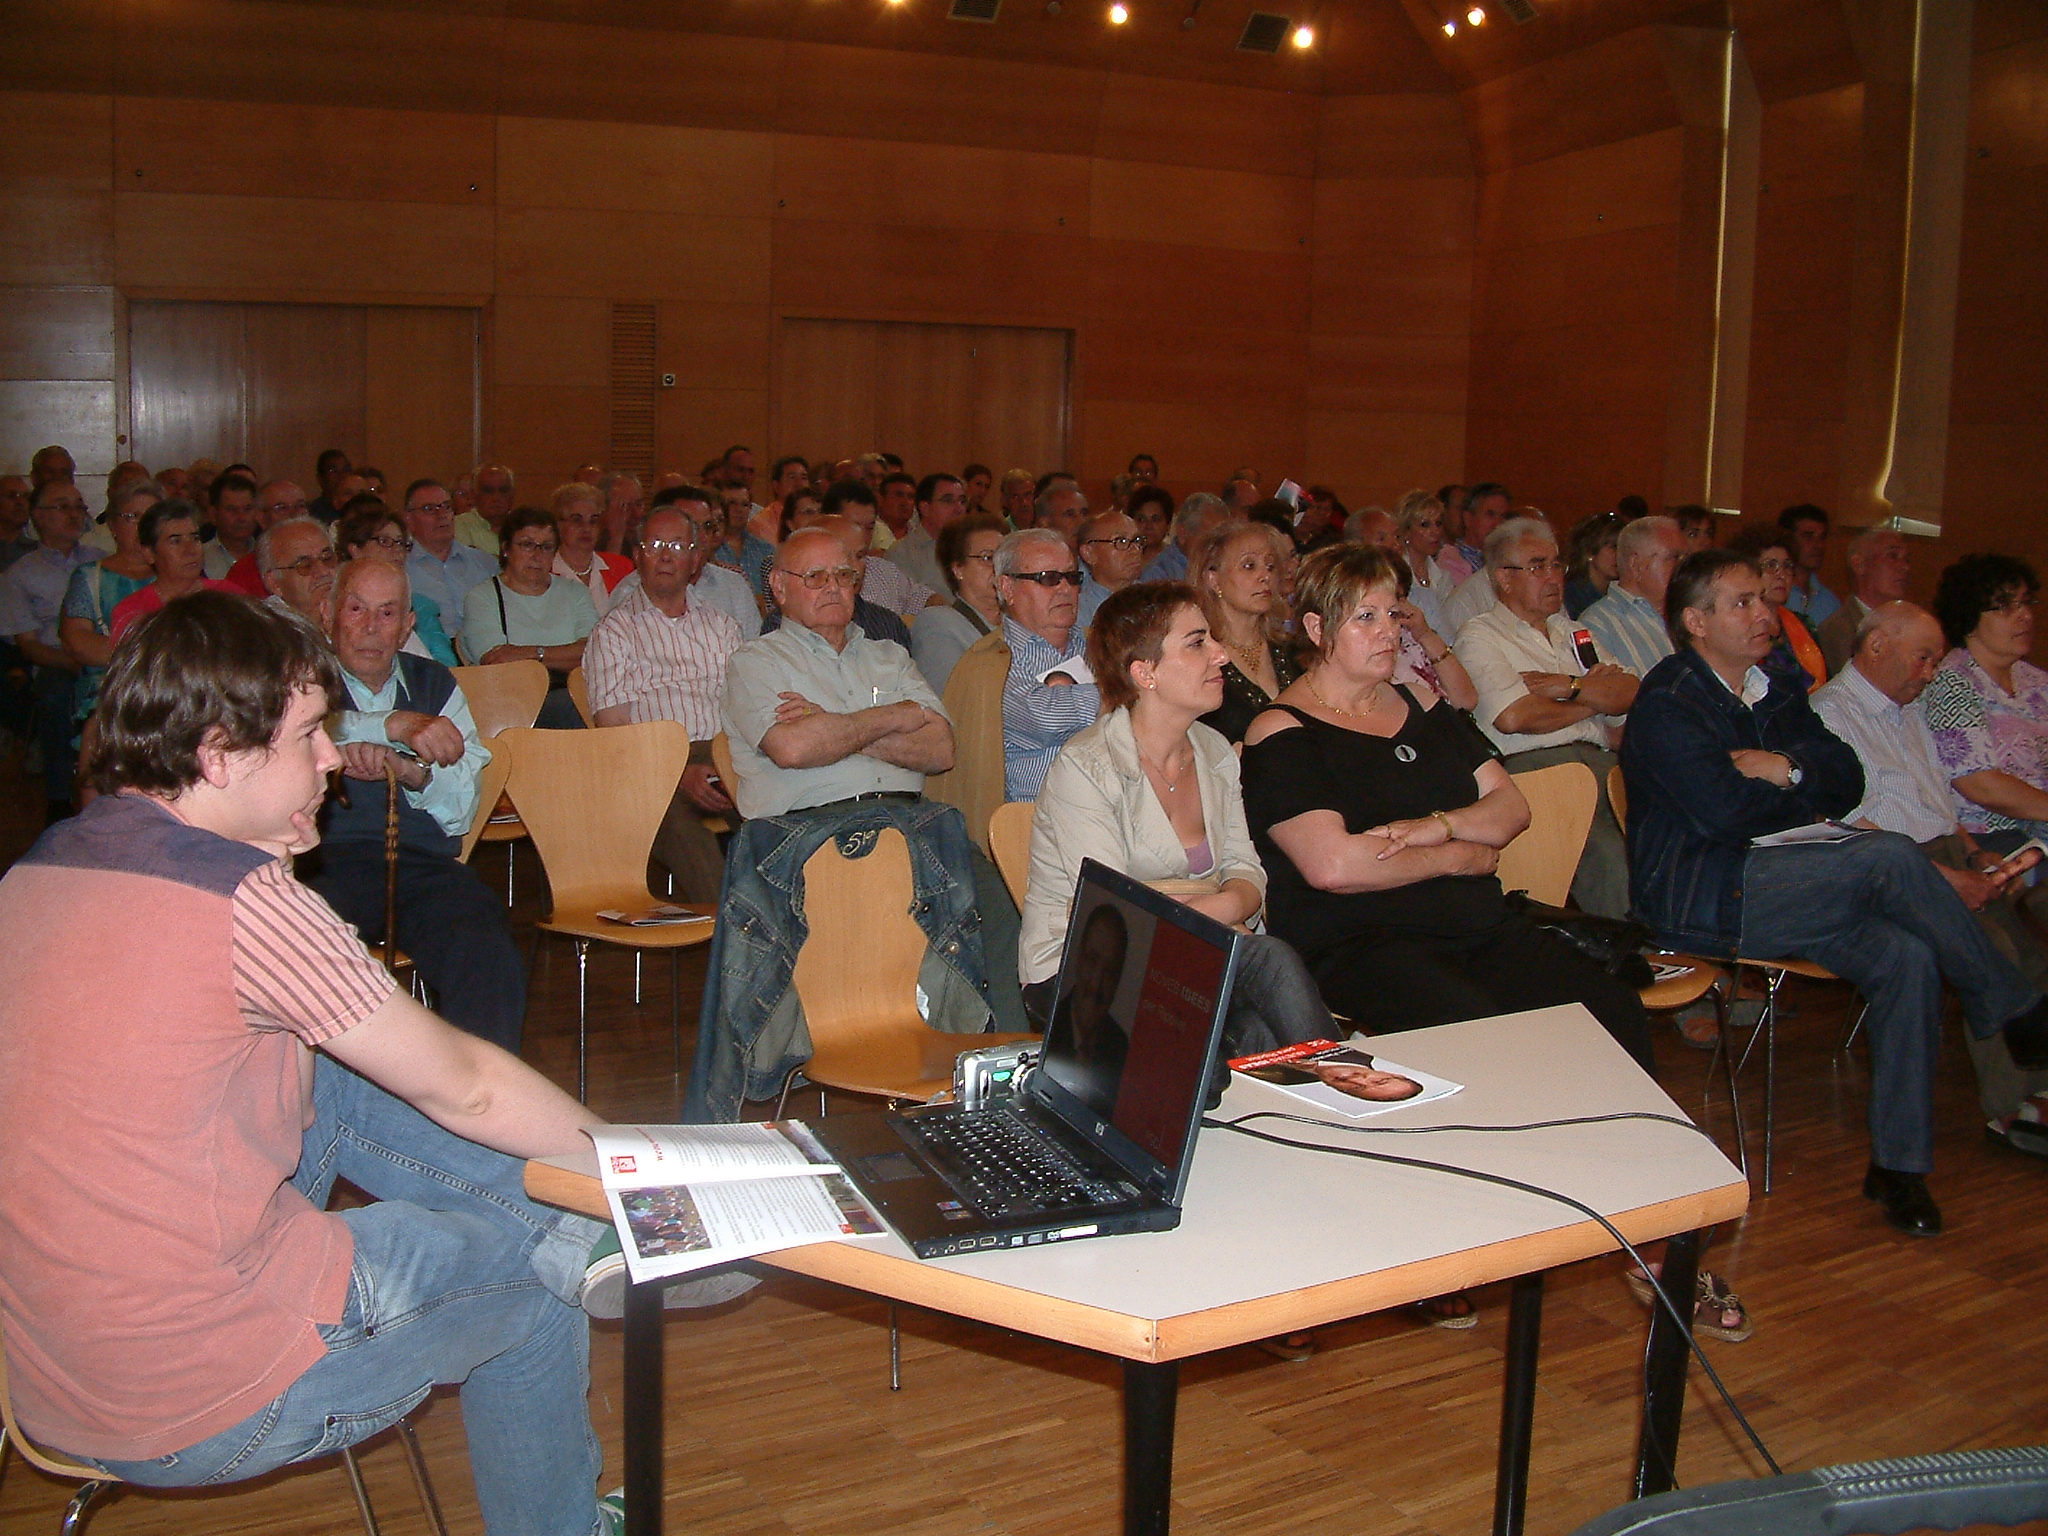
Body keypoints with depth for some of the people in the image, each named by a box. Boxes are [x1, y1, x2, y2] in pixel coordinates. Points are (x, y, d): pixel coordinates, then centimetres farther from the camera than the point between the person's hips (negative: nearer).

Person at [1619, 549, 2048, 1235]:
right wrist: (1808, 782, -3)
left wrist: (1789, 767, -10)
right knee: (1889, 858, -24)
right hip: (1697, 901, -8)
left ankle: (1898, 1163, -10)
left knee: (1908, 957, -18)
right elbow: (1722, 812, -20)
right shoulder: (1668, 702, -7)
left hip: (1772, 885, 8)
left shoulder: (1778, 694, 19)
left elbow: (1849, 782, 10)